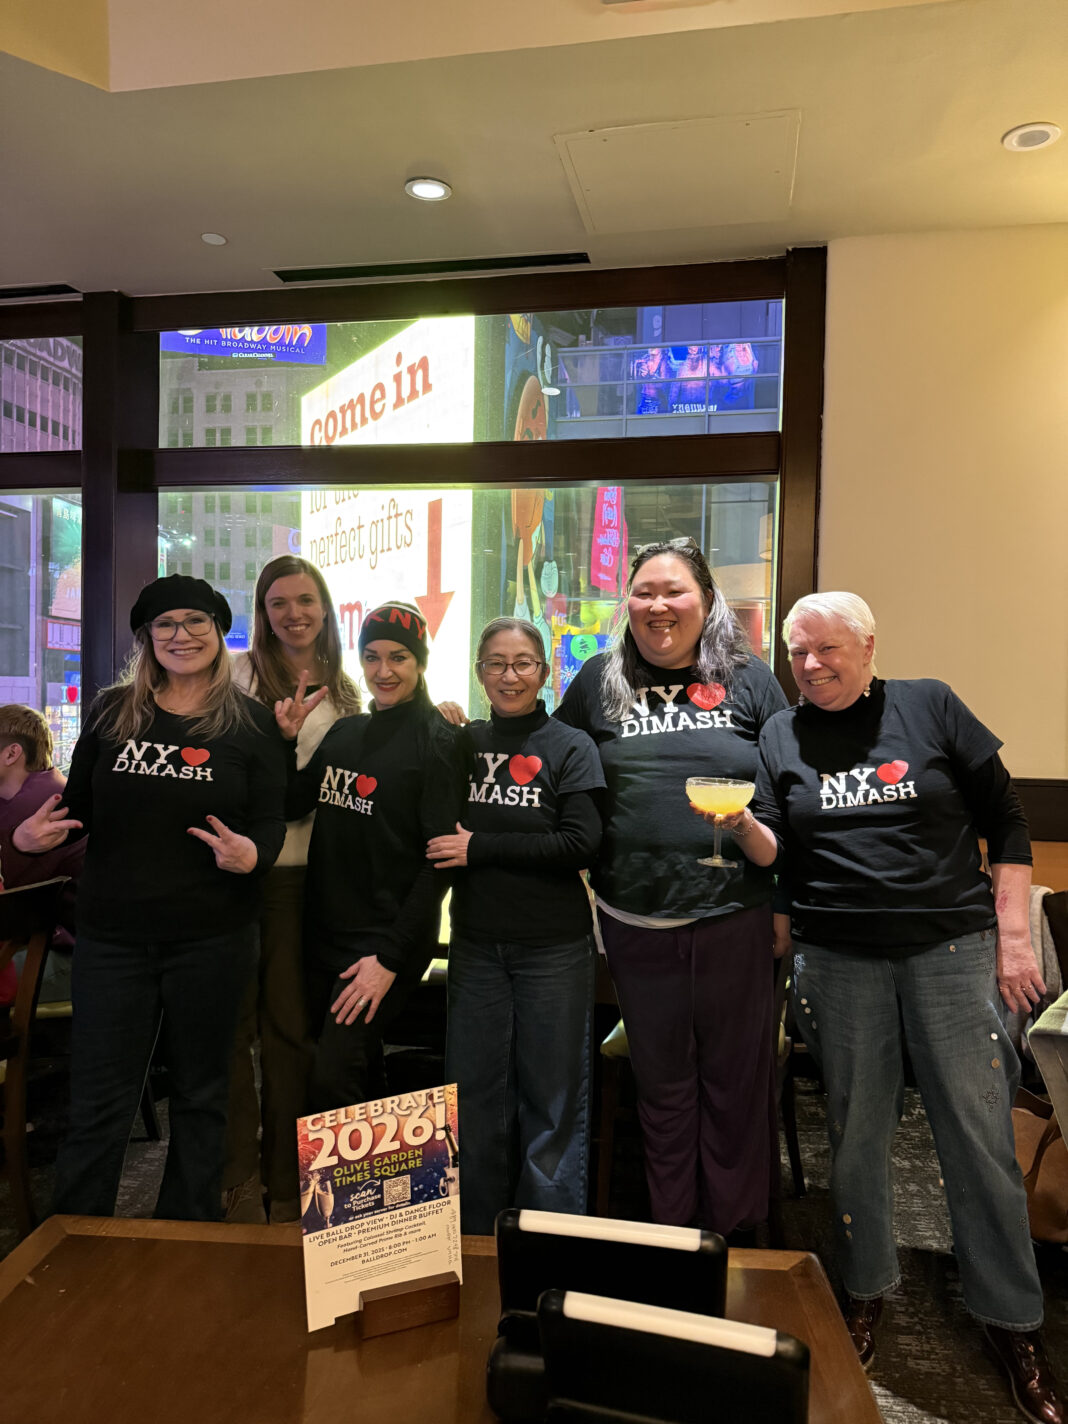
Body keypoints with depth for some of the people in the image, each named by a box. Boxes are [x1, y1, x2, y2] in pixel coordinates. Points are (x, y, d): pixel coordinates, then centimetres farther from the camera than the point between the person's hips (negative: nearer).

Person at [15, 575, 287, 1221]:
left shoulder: (250, 721, -2)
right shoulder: (112, 711, 5)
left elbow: (270, 823, -5)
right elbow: (78, 805, 10)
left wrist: (250, 853, -27)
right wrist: (34, 835, -10)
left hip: (213, 937, -1)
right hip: (113, 936, 2)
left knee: (201, 1095, 14)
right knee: (98, 1101, 8)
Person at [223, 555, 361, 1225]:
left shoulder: (345, 692, 10)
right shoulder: (237, 672, 3)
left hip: (301, 871, 2)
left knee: (290, 1026, 8)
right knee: (233, 1021, 5)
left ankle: (285, 1183, 24)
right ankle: (239, 1178, 22)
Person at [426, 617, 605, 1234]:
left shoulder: (570, 747, -4)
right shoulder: (464, 743, 6)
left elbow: (581, 844, -14)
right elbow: (440, 832, 12)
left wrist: (479, 847, -14)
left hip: (553, 947, -3)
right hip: (477, 943, 3)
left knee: (552, 1096, 7)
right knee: (475, 1091, 13)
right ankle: (477, 1234, 31)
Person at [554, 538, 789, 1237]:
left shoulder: (749, 679, 3)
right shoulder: (600, 680, 7)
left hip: (734, 915, -1)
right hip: (636, 919, 1)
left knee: (736, 1077, 11)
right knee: (662, 1079, 15)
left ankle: (738, 1230, 32)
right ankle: (671, 1230, 34)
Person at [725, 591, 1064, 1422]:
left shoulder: (930, 707, 1)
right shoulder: (781, 736, 6)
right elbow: (775, 851, 2)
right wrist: (741, 824, -20)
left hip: (951, 947, -1)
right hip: (838, 957, 2)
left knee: (980, 1133, 3)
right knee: (856, 1130, 11)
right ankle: (867, 1291, 32)